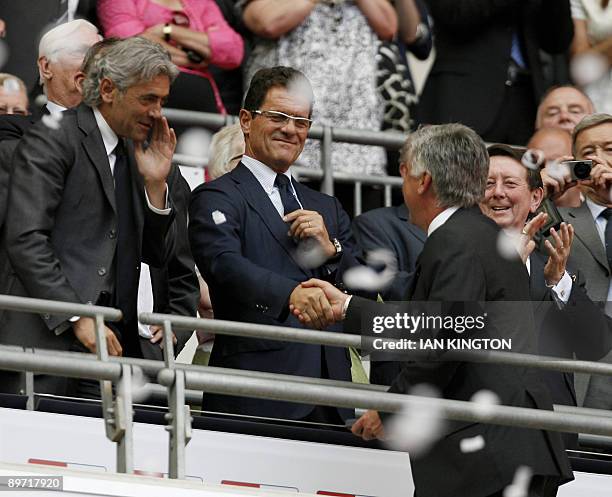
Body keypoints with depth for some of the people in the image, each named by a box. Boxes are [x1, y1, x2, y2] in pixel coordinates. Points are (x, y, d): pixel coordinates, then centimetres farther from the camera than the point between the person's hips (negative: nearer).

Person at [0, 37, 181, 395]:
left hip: (108, 338, 6)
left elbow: (156, 255, 17)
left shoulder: (135, 154, 18)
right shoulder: (52, 139, -5)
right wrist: (77, 318, -17)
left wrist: (156, 183, 2)